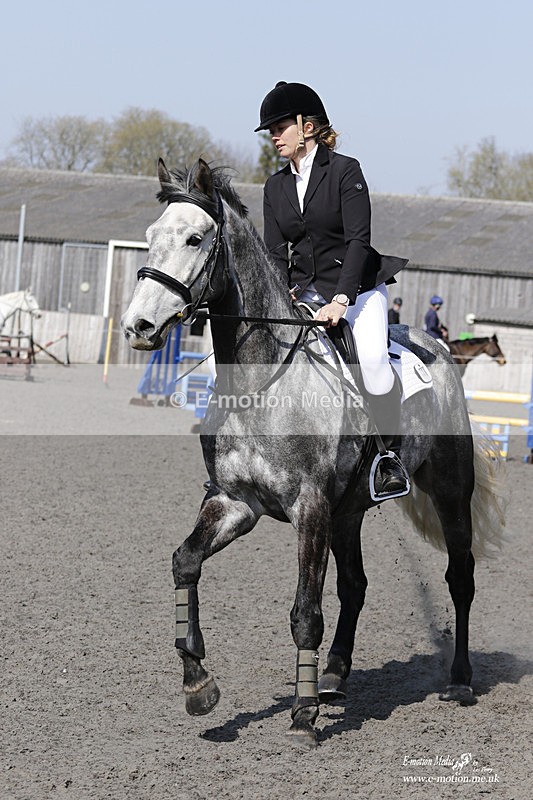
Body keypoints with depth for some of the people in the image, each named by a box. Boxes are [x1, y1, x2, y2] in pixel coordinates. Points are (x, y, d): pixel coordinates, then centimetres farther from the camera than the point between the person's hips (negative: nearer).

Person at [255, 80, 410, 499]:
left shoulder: (345, 170, -8)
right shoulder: (275, 187, 9)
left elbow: (358, 241, -16)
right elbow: (275, 253, 6)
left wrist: (340, 300, -27)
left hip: (358, 289, -5)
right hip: (306, 295, 6)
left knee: (371, 358, -29)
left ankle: (391, 455, -13)